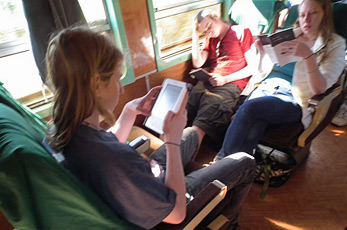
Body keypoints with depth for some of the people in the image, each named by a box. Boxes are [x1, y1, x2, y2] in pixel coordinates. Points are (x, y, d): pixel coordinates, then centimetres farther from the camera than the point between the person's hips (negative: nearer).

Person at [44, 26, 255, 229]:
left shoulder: (59, 130, -16)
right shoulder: (115, 161, -45)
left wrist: (131, 111, -5)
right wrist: (173, 139, -28)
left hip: (145, 180, 7)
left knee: (191, 134, 26)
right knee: (245, 162, 9)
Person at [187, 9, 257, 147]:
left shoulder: (241, 32, 8)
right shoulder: (211, 39, 25)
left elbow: (252, 67, 1)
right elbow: (197, 63, 12)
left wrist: (225, 79, -10)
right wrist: (196, 35, 10)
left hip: (231, 84, -5)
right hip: (209, 81, 6)